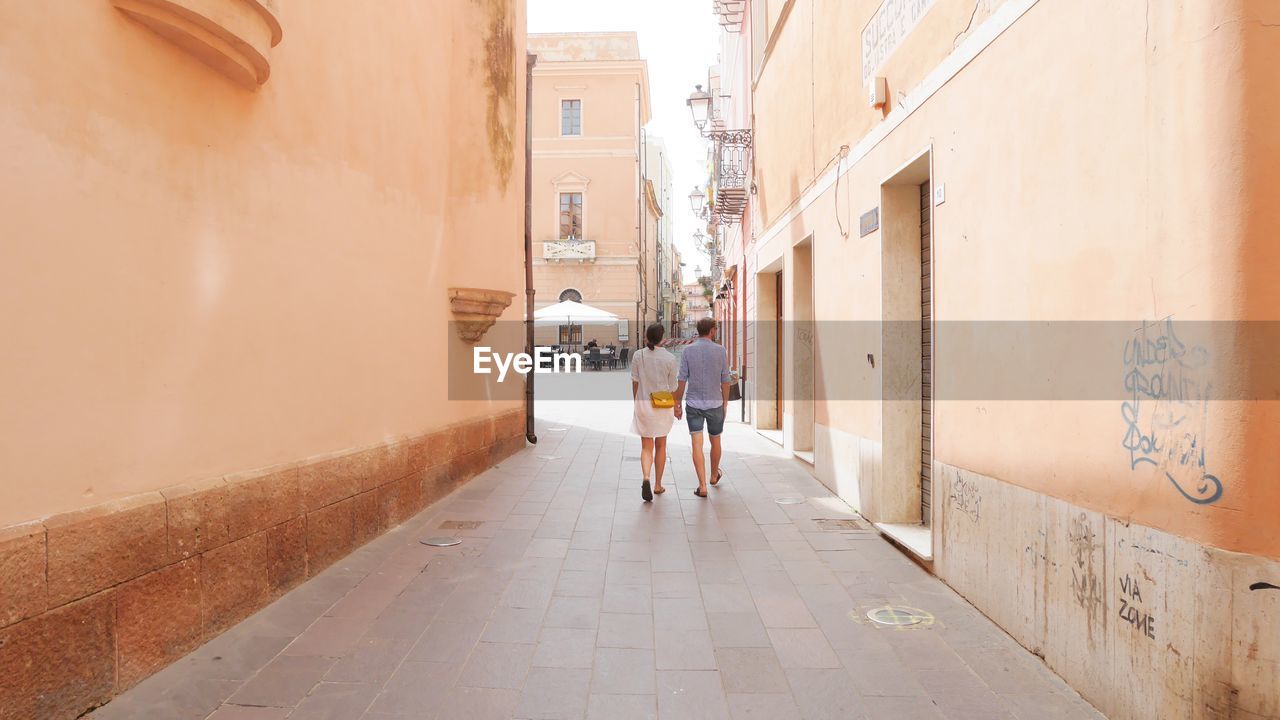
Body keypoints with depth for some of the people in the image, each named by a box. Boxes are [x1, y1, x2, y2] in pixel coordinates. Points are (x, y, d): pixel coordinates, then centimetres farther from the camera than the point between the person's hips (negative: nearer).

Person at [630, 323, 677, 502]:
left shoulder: (639, 355, -4)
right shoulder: (669, 358, -7)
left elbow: (635, 382, 0)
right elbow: (672, 386, -2)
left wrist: (635, 403, 14)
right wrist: (676, 406, 11)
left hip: (643, 403, 0)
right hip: (663, 406, 0)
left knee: (646, 446, 7)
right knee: (661, 445, 15)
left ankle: (646, 478, -17)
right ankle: (658, 485, 22)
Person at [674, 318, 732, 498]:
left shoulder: (688, 350, -4)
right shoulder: (720, 351, -4)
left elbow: (682, 380, -5)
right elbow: (725, 380, -1)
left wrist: (677, 404, 3)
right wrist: (725, 402, 11)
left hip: (693, 404, 0)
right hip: (715, 403, 1)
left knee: (697, 444, -2)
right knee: (715, 441, 20)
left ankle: (702, 486, -7)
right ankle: (714, 475, 40)